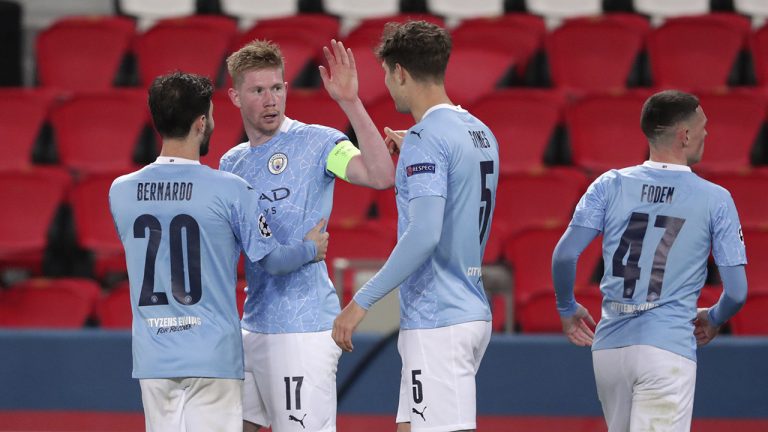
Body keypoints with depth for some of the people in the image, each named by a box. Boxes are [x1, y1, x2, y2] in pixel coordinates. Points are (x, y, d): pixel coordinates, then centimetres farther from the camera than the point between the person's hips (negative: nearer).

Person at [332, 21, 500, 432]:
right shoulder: (479, 133, 12)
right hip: (471, 312, 10)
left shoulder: (426, 139, -15)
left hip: (437, 323, -10)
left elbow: (425, 233, -25)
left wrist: (362, 301, -22)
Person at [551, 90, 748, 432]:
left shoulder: (611, 185, 5)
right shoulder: (715, 199, 0)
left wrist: (567, 308, 15)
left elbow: (564, 255, -3)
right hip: (668, 346, -4)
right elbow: (737, 291, -1)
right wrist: (712, 320, 21)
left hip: (609, 345, 4)